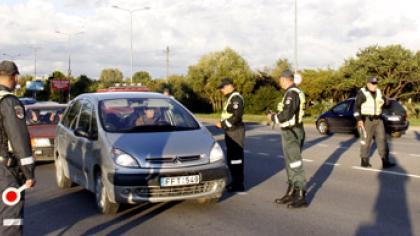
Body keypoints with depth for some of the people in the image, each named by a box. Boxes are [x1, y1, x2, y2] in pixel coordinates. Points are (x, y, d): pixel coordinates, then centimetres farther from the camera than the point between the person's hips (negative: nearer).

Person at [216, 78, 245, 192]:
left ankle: (239, 184, -1)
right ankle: (236, 181, 26)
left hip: (235, 131, -11)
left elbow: (236, 116, -24)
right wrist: (222, 123, 8)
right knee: (231, 157, 16)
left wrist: (223, 124, -17)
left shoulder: (236, 98, -15)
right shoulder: (230, 98, 17)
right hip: (231, 131, 11)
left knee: (236, 157, -7)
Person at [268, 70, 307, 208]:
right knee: (290, 165, 17)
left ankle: (301, 197, 2)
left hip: (291, 133, -10)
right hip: (292, 131, 10)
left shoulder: (291, 93, -19)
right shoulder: (296, 92, 13)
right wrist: (277, 116, 12)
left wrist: (273, 117, -10)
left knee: (296, 165, -4)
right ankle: (291, 193, 26)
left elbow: (286, 115, -27)